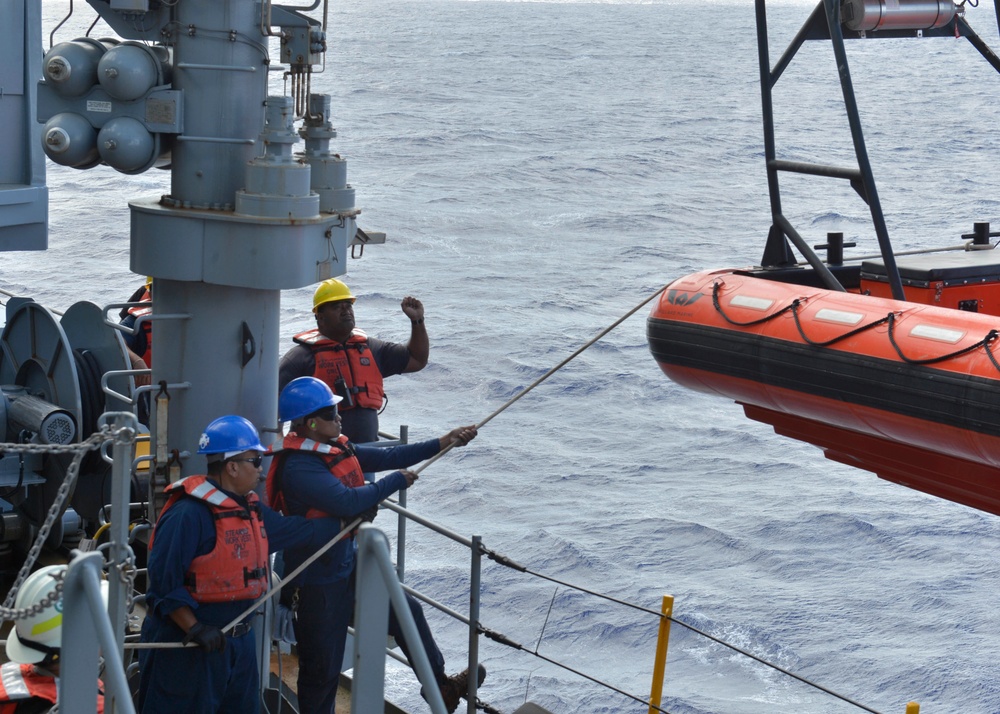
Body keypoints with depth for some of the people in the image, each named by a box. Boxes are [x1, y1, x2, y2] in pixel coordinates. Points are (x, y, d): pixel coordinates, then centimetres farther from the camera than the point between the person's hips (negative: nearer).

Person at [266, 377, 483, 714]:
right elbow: (347, 501, -33)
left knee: (407, 610, 18)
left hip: (349, 563, 10)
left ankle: (440, 685, 34)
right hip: (319, 581, -9)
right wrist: (397, 481, -19)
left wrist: (442, 443, -3)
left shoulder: (336, 449, 3)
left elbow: (386, 457, 4)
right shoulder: (298, 467, -26)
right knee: (322, 667, 1)